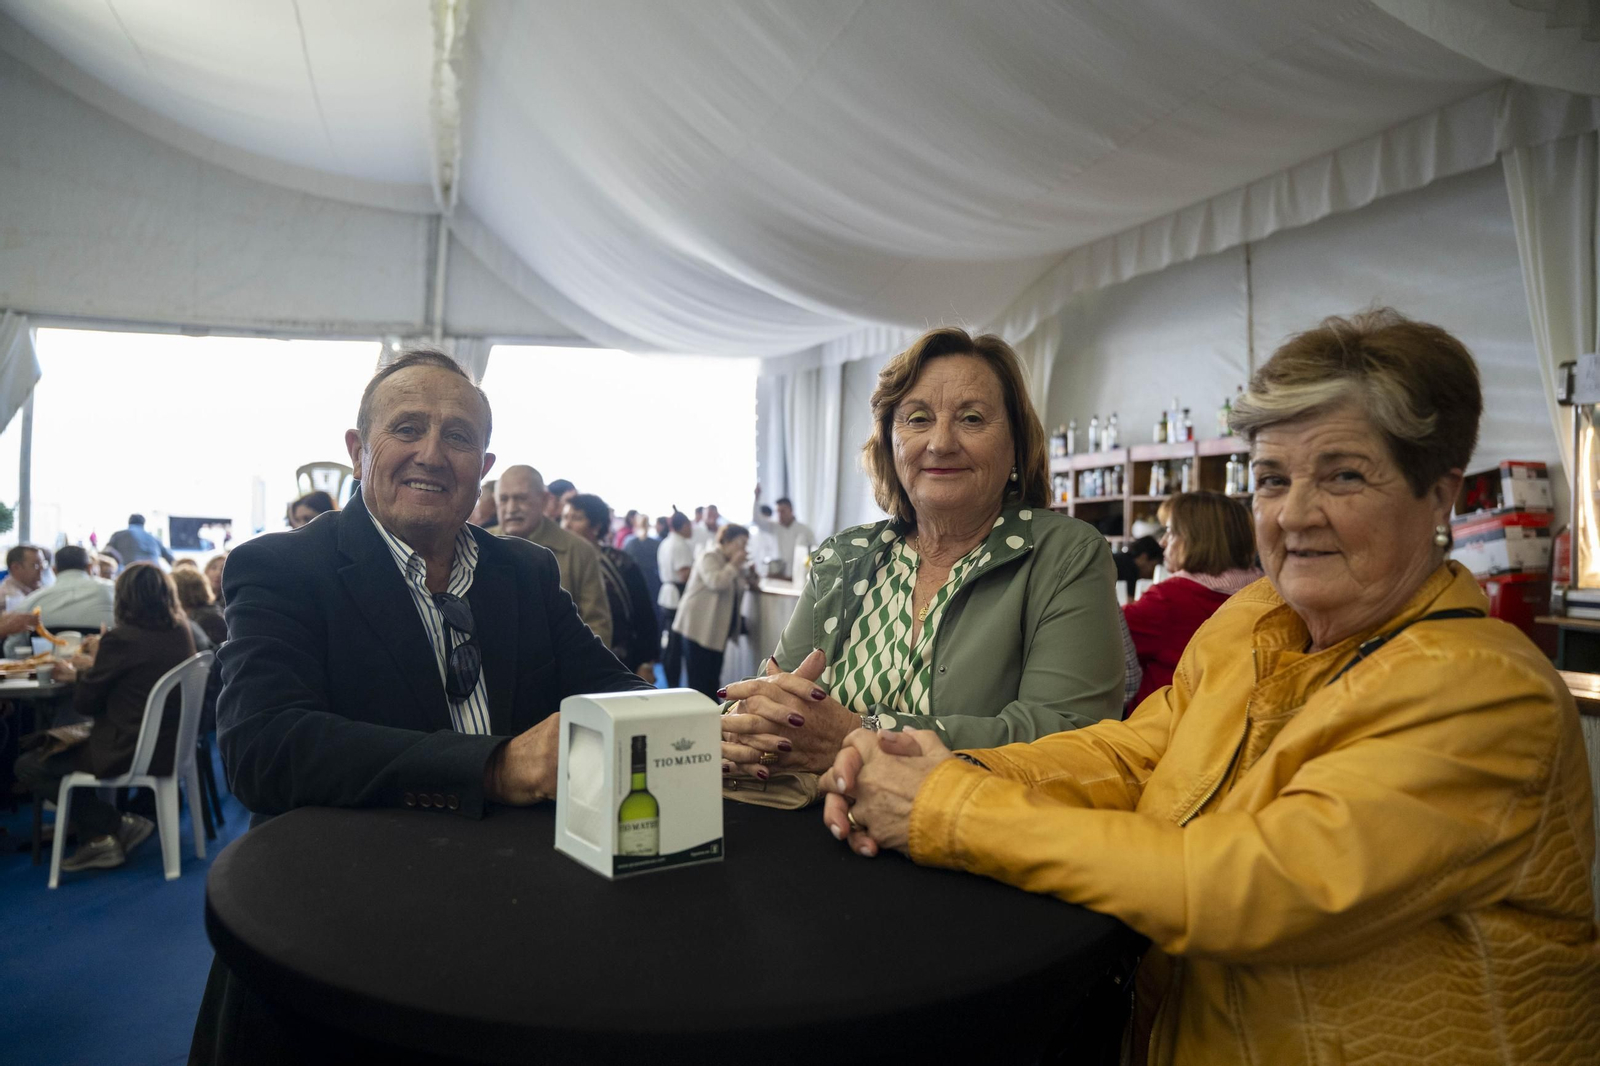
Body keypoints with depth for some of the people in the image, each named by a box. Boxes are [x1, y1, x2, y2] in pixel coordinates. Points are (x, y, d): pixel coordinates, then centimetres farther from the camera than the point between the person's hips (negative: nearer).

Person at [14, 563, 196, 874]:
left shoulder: (122, 639, -20)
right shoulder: (180, 631, 0)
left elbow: (85, 703, -7)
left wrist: (80, 672, 11)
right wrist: (98, 662, 16)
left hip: (131, 754, -8)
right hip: (170, 744, 8)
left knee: (28, 766, 10)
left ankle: (116, 826, 6)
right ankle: (99, 837, 27)